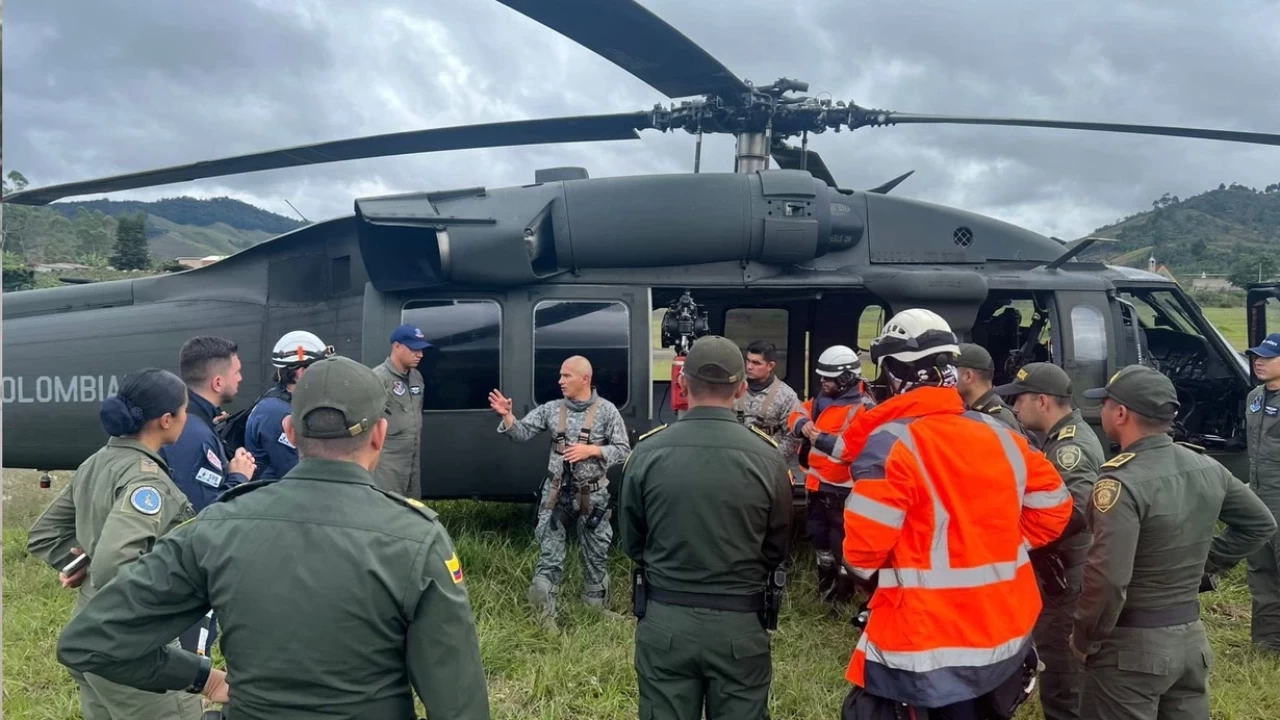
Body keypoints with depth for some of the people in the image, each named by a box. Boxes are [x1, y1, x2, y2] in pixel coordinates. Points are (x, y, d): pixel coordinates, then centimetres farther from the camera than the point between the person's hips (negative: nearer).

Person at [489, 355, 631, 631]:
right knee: (550, 555, 3)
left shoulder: (606, 410, -6)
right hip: (556, 493, 1)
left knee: (596, 553, 15)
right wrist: (507, 416, -20)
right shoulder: (551, 409, 0)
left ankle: (596, 603, 33)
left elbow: (623, 451, -6)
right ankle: (544, 613, 11)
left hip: (593, 495, -1)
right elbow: (521, 433, -2)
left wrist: (591, 450, -19)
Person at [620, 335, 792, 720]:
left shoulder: (647, 451, -10)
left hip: (664, 620, 1)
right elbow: (778, 549, 1)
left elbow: (631, 542, 1)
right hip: (741, 623, 0)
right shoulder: (766, 456, -11)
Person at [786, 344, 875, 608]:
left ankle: (843, 593, 14)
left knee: (842, 542, 1)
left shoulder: (864, 408, -20)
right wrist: (802, 424, -9)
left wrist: (824, 440, -30)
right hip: (816, 483, 9)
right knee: (818, 535, 22)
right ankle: (825, 584, 40)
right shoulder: (822, 398, 7)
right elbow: (797, 414, 15)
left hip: (842, 488, -9)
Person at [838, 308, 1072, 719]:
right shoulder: (1001, 436, 2)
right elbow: (1053, 510, 9)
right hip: (1003, 636, 7)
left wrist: (866, 573, 2)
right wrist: (995, 554, 13)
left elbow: (865, 546, -20)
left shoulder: (891, 443, -18)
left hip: (923, 647, -6)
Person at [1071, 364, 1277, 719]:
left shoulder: (1122, 482, -23)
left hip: (1132, 644, -7)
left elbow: (1108, 579, -29)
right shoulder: (1206, 467, 2)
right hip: (1191, 636, 7)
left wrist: (1084, 639, -14)